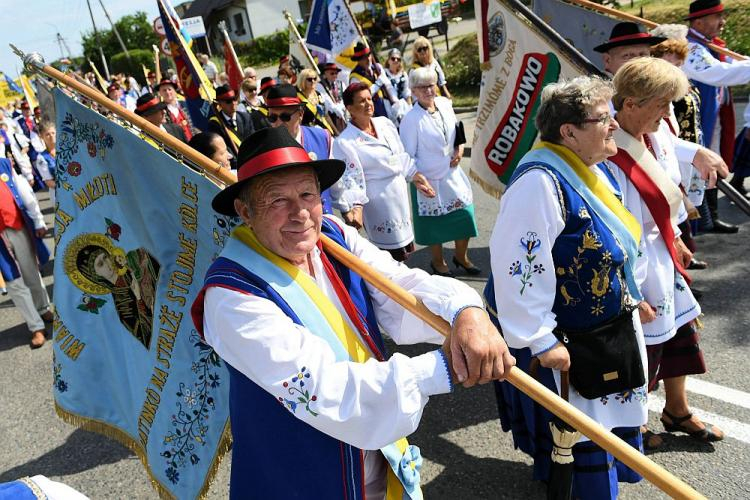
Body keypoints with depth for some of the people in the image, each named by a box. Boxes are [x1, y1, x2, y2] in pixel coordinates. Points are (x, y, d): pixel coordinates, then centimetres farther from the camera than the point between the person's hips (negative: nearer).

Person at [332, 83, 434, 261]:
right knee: (392, 256, -2)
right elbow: (349, 180, -17)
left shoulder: (384, 123, 3)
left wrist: (416, 177, 9)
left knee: (404, 249, 17)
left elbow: (402, 155, 12)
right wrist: (355, 207, -28)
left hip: (400, 192, 7)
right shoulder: (344, 142, -15)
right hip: (378, 199, -7)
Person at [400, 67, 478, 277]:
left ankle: (461, 256, 34)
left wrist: (459, 148, -2)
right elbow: (408, 155, -13)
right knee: (435, 224, 10)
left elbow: (457, 131, 14)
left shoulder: (445, 104, -1)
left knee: (465, 214, 8)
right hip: (429, 180, -5)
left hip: (453, 173, 5)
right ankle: (438, 262, 35)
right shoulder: (411, 119, -18)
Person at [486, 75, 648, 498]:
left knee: (607, 422, 27)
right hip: (563, 340, -10)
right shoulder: (539, 182, -29)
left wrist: (630, 297, 20)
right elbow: (518, 268, -31)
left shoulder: (593, 169, 2)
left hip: (608, 330, 10)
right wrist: (541, 341, -27)